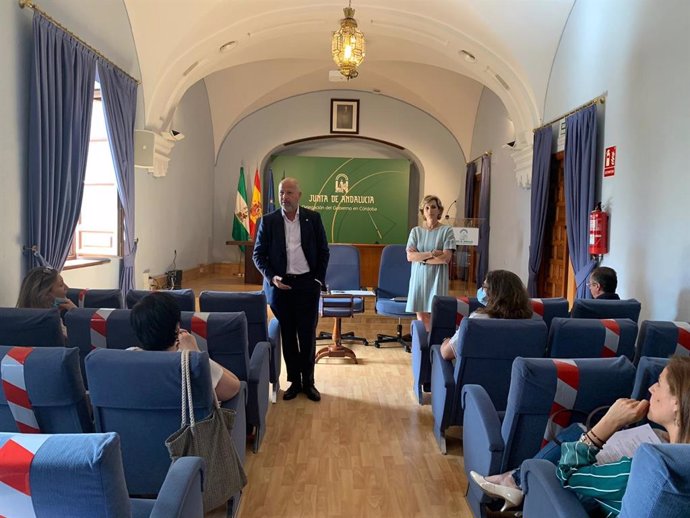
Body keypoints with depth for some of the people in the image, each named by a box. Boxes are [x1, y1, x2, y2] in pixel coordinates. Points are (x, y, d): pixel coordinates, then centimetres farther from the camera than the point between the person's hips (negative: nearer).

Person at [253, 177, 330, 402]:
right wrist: (271, 277, -10)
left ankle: (308, 382, 19)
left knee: (308, 335, 5)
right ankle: (294, 381, 20)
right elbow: (258, 254, 3)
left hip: (307, 284, 0)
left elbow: (323, 251, 6)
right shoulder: (268, 221, 0)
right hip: (280, 285, 0)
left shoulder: (313, 218, 1)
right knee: (288, 336, 8)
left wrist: (319, 279, -1)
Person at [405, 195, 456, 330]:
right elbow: (410, 256, -3)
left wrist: (421, 257, -6)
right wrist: (431, 253, -13)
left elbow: (446, 258, -10)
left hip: (437, 279, -2)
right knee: (421, 315, 2)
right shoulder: (416, 231, 7)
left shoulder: (446, 231, -1)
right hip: (419, 278, 2)